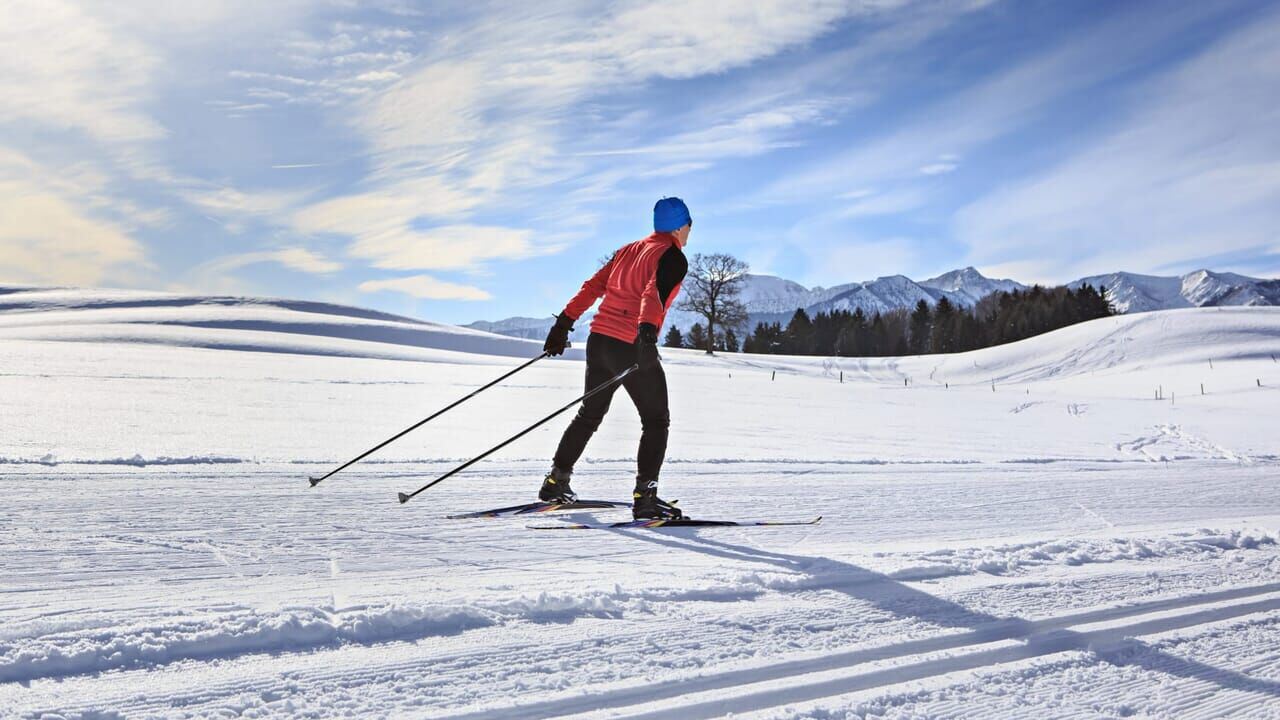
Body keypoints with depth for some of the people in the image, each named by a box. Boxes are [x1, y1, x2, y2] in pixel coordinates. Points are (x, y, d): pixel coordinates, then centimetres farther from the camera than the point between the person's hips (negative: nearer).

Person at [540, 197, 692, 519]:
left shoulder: (628, 250, 16)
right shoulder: (674, 258, -5)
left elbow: (592, 287, 13)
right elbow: (654, 294, -25)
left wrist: (564, 323, 14)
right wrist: (647, 332, -40)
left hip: (599, 341, 7)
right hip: (634, 349, -7)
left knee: (589, 415, 22)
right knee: (656, 422, 5)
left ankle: (556, 481, 28)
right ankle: (644, 496, -3)